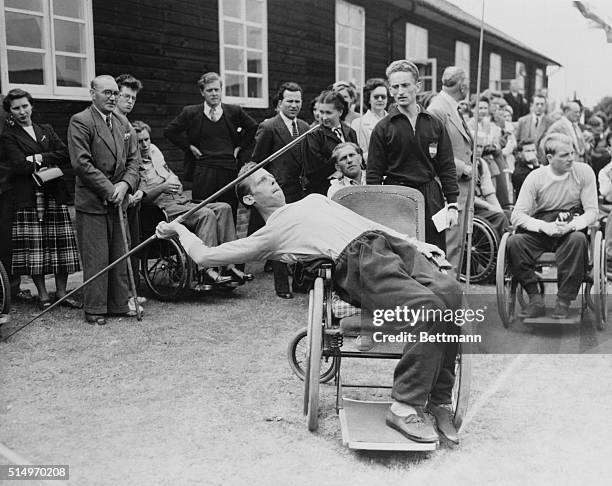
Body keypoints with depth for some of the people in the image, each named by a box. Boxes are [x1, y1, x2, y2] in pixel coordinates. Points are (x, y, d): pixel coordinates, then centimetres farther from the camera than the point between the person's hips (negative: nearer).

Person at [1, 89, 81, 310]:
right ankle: (42, 295, 9)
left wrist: (40, 158, -7)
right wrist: (51, 163, -6)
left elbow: (66, 156, 5)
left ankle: (61, 292, 10)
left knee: (62, 247, 1)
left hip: (55, 196, 3)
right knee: (34, 248, -2)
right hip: (28, 199, -3)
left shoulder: (46, 130, 18)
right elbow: (20, 166, -9)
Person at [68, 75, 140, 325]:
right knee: (96, 258, -2)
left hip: (118, 200, 6)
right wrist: (109, 190, -15)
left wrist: (125, 185, -6)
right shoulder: (80, 122, -7)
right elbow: (81, 163, -14)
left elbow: (133, 159, 12)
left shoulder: (123, 123, 15)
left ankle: (119, 304, 20)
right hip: (92, 201, -6)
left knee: (120, 256, 10)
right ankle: (94, 309, 7)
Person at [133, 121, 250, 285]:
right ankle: (208, 271, -35)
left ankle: (229, 265, -19)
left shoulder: (154, 151, 21)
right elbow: (141, 199, -14)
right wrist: (162, 188, -22)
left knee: (223, 208, -11)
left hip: (181, 202, 8)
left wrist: (176, 183, 13)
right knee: (206, 214, -31)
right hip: (162, 207, -8)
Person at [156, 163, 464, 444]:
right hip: (356, 260, -6)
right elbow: (205, 256, 16)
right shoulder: (268, 235, 18)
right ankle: (405, 407, -21)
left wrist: (415, 243, 20)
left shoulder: (314, 199, 36)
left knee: (449, 292, -23)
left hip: (391, 243, 6)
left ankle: (438, 400, -14)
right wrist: (179, 230, 32)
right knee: (428, 304, -31)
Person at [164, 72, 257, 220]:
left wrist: (240, 147, 10)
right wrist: (189, 146, 4)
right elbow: (169, 131, 12)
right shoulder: (191, 113, 4)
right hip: (203, 171, -1)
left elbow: (253, 128, 20)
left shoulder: (234, 111, 7)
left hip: (230, 170, 1)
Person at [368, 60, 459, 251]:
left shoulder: (434, 124, 9)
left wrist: (452, 205, 2)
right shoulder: (383, 128, 1)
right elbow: (373, 175, 1)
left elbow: (447, 167, 9)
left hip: (431, 199, 2)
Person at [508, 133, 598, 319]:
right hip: (541, 232, 1)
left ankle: (564, 300, -25)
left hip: (572, 229, 0)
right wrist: (545, 226, -26)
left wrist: (570, 226, -24)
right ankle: (535, 298, -18)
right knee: (514, 242, -29)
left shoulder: (584, 172, -3)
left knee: (578, 239, -36)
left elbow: (592, 212, -4)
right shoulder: (535, 177, -5)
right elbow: (517, 216, -10)